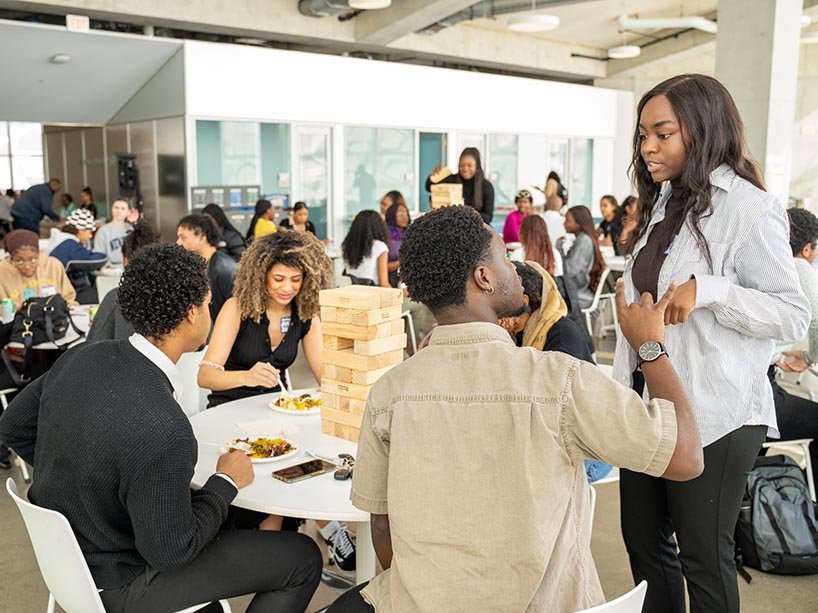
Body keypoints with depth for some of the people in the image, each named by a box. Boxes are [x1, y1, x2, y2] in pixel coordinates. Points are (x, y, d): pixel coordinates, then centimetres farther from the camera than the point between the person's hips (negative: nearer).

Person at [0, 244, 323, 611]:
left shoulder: (81, 358, -13)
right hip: (115, 583, -8)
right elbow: (168, 551, -25)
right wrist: (226, 482, -11)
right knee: (303, 558, 1)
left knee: (234, 512, 28)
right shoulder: (163, 430, -36)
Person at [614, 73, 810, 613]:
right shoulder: (663, 204, 12)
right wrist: (623, 381, 14)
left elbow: (794, 315, -14)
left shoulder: (748, 207, -12)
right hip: (648, 403, 8)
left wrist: (708, 290, -27)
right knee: (644, 541, 17)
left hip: (712, 415, -7)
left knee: (704, 559, 7)